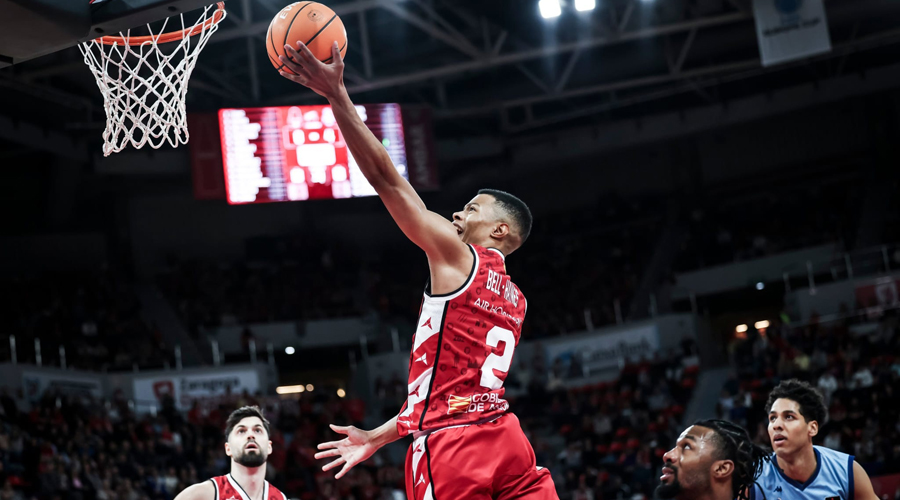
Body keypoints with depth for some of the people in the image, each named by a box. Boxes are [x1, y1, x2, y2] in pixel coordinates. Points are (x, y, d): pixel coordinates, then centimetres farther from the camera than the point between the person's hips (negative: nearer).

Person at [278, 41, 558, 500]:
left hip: (452, 447, -8)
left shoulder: (457, 255, 1)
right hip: (504, 440, 8)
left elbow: (384, 176, -3)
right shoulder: (515, 302, 23)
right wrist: (377, 438, 33)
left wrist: (336, 94, -2)